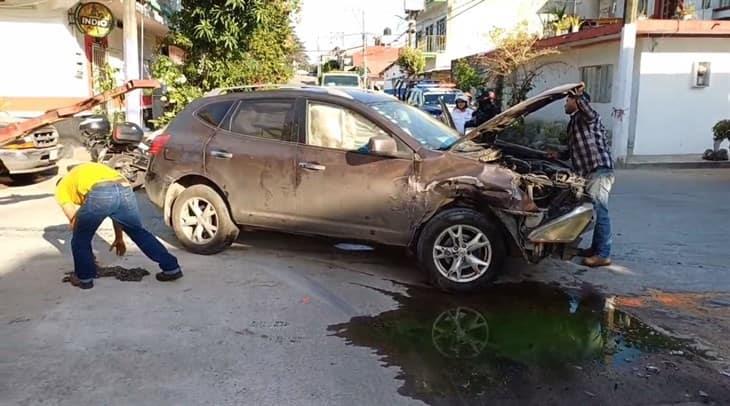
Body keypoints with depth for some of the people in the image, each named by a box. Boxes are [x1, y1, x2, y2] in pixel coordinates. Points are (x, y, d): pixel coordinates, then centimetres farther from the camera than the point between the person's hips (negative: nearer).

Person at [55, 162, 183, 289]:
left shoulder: (62, 187, 32)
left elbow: (74, 220, 26)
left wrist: (87, 252, 36)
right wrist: (119, 237, 46)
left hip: (100, 194, -5)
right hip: (124, 190, 5)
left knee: (80, 238, 21)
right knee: (139, 232, 23)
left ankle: (84, 278, 31)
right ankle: (172, 268, 25)